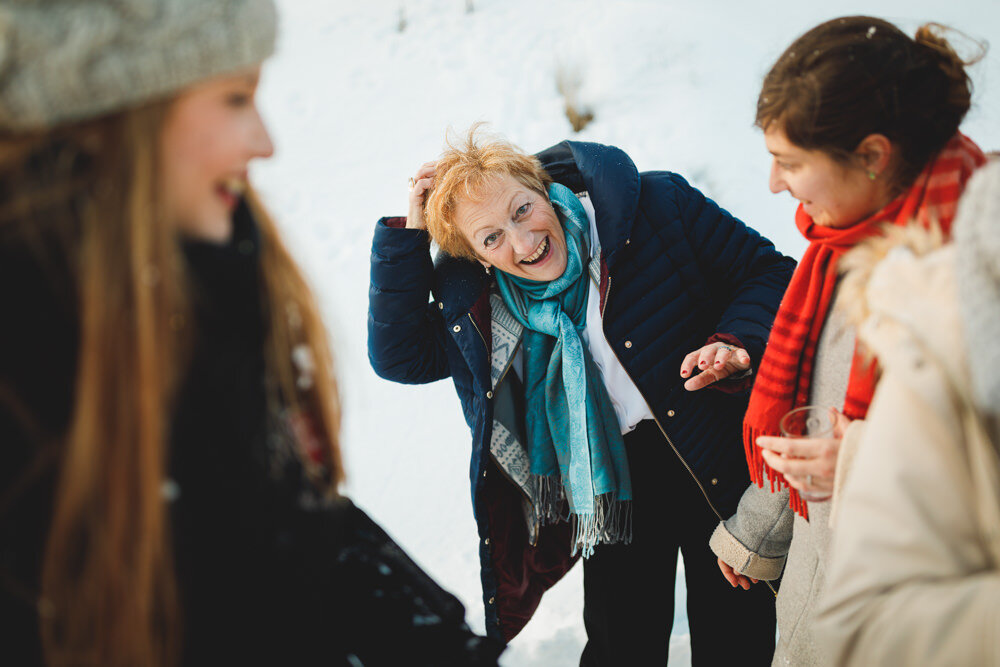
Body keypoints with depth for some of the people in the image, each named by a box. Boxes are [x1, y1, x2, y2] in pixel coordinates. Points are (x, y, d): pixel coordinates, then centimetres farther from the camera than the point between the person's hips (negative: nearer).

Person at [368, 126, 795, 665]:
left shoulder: (655, 205, -15)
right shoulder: (477, 302, -4)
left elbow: (768, 271, -7)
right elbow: (398, 355, -4)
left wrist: (738, 345, -27)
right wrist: (408, 235, -11)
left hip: (714, 465, -2)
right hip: (608, 481, 3)